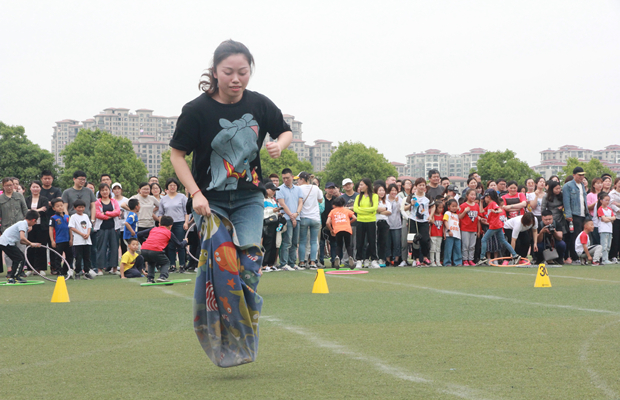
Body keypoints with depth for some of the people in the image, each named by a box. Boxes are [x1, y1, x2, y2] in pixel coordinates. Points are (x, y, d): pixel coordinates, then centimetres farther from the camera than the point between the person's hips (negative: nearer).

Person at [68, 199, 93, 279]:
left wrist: (88, 234, -6)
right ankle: (77, 273, 3)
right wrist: (82, 234, -14)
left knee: (87, 257, 7)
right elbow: (72, 228, -8)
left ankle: (87, 272, 13)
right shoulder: (73, 217, -2)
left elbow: (89, 226, 14)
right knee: (78, 258, -4)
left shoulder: (86, 216, 15)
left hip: (87, 240, 5)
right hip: (78, 241, -5)